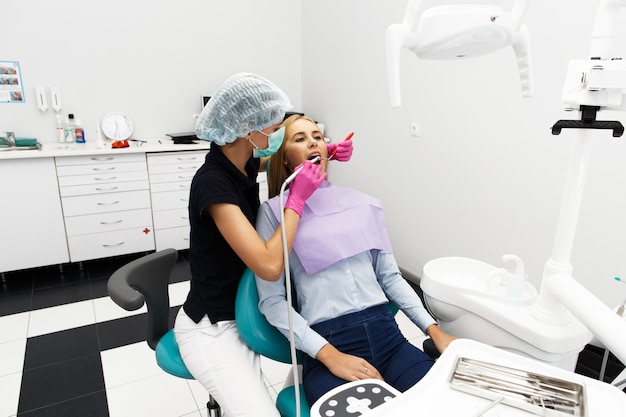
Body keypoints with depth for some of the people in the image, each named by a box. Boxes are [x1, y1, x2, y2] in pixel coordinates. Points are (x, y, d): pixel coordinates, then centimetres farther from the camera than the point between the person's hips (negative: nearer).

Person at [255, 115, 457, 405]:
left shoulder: (363, 203, 12)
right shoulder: (275, 210, 1)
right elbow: (271, 300, -4)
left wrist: (433, 329, 4)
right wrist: (329, 355, -13)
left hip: (386, 333, 4)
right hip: (325, 342, -4)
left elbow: (390, 277, 15)